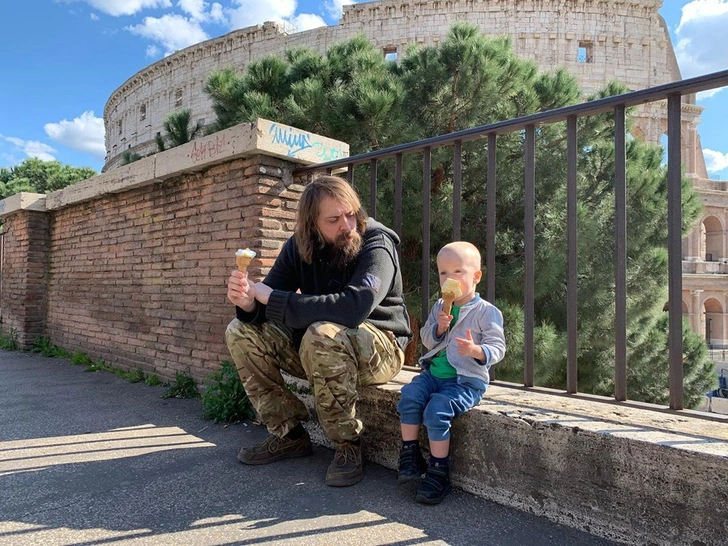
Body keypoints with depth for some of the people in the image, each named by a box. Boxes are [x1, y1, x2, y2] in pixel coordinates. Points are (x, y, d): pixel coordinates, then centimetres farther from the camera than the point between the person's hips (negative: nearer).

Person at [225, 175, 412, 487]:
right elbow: (266, 307, -4)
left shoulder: (376, 246, -20)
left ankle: (348, 444, -16)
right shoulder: (299, 247, -3)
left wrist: (273, 298, -31)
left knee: (322, 335, -37)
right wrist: (248, 303, -30)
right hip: (317, 347, 6)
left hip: (380, 349, -6)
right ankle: (289, 435, 1)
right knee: (241, 332, -5)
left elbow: (352, 307, -37)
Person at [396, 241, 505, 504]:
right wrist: (438, 328, -9)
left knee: (436, 409, -25)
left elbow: (497, 347, -9)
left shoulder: (486, 312, -4)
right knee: (409, 395, -20)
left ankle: (438, 472, -9)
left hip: (467, 380, -5)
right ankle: (410, 453, -4)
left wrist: (476, 350, -30)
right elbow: (426, 341, 13)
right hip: (434, 372, 6)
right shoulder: (439, 307, 14)